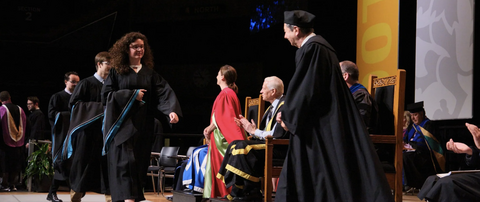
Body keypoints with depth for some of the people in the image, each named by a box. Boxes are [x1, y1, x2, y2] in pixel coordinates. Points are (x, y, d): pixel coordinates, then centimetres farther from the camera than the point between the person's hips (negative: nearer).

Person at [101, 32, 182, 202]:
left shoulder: (149, 73, 11)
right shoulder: (117, 71, 3)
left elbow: (165, 92, -2)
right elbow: (106, 95, -4)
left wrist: (172, 110, -21)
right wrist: (132, 95, -10)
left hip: (142, 126, 4)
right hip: (122, 123, -4)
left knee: (139, 162, 5)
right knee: (125, 161, -14)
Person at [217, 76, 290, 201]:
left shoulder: (284, 106, -13)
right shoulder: (272, 107, 19)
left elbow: (277, 134, -22)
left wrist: (254, 131, -11)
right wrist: (248, 127, 4)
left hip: (279, 148, -10)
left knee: (243, 147, -25)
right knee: (235, 144, -1)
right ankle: (236, 192, -6)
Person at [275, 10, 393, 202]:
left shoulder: (310, 49, -15)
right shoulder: (319, 45, 15)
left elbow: (304, 90, -19)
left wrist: (288, 117, -6)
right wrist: (287, 113, 18)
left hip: (320, 128, -10)